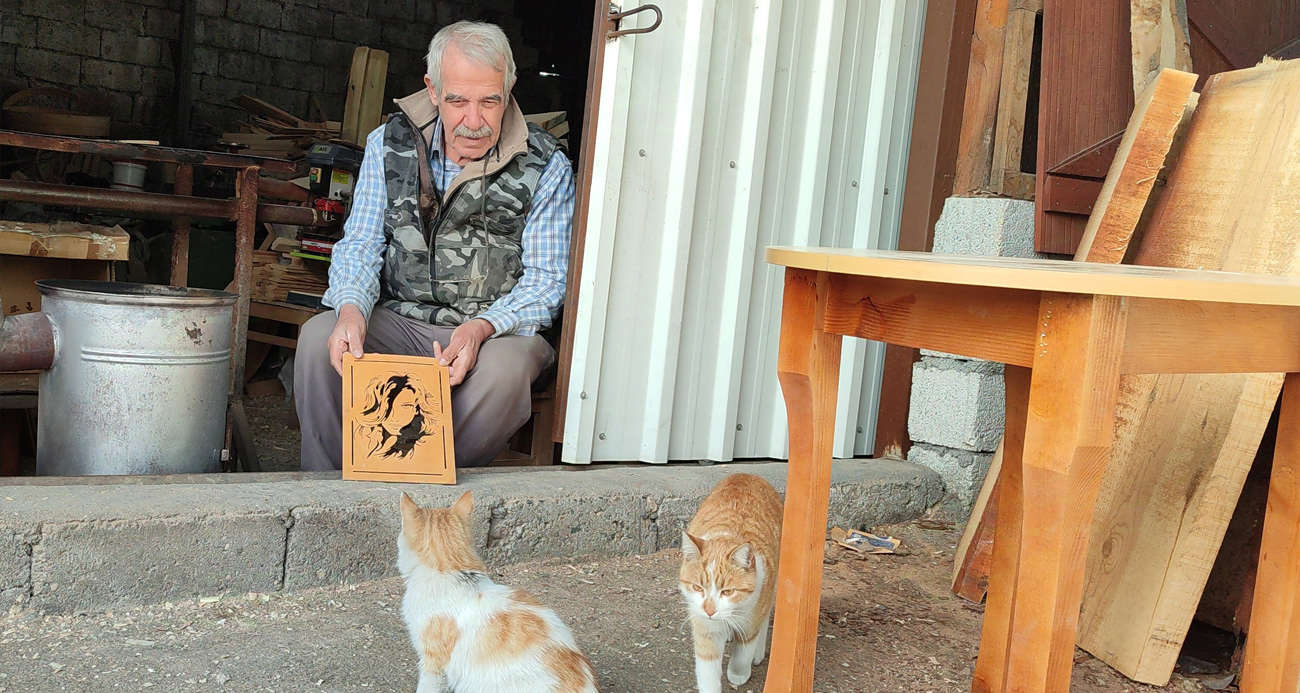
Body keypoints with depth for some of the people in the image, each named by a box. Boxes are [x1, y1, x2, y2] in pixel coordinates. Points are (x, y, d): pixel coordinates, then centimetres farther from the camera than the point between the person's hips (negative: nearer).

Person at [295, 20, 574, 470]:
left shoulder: (547, 167, -4)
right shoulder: (389, 144, 5)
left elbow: (545, 280, -5)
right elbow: (359, 246, 5)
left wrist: (482, 327, -24)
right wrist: (352, 309, -19)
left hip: (500, 329, -2)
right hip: (399, 321, 3)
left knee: (504, 368, -36)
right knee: (319, 337, -25)